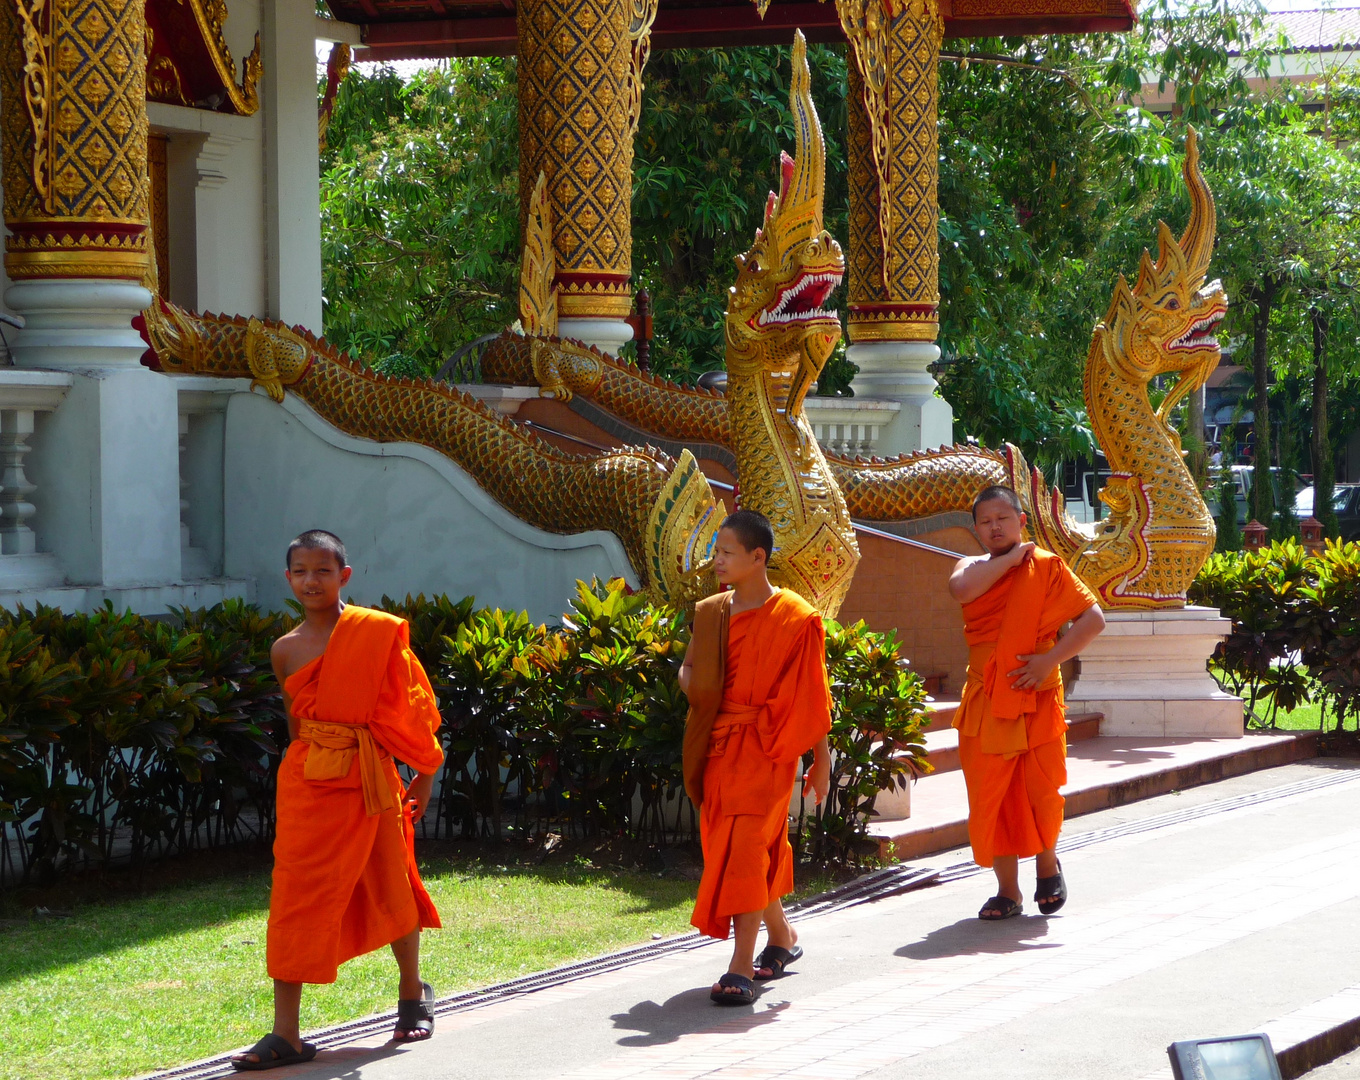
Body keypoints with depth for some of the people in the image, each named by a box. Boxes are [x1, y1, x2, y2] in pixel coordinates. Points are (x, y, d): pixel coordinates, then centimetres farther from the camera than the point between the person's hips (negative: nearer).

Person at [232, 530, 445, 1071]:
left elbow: (407, 704, 1)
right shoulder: (285, 650, 5)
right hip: (307, 782, 1)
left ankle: (412, 993, 39)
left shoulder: (376, 633, -3)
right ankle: (285, 1033, -5)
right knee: (297, 896, -6)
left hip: (370, 777, -1)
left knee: (388, 884, 13)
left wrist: (424, 772, 1)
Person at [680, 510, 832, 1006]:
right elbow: (689, 668, 21)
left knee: (746, 847, -15)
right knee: (730, 847, 12)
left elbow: (812, 693, -4)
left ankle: (741, 967, -18)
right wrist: (692, 685, -4)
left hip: (767, 746, -6)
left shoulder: (794, 618, -8)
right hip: (719, 745, 6)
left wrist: (821, 759, -3)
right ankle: (782, 938, 33)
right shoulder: (711, 613, 9)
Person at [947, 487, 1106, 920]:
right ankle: (1007, 891, 9)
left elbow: (1093, 618, -3)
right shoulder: (974, 569, 9)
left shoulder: (1047, 567, 2)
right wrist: (1009, 559, -9)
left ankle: (1047, 863, 28)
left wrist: (1050, 658, -13)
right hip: (986, 702, 2)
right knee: (990, 796, -1)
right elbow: (960, 589, -17)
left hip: (1037, 698, -2)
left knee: (1042, 791, -2)